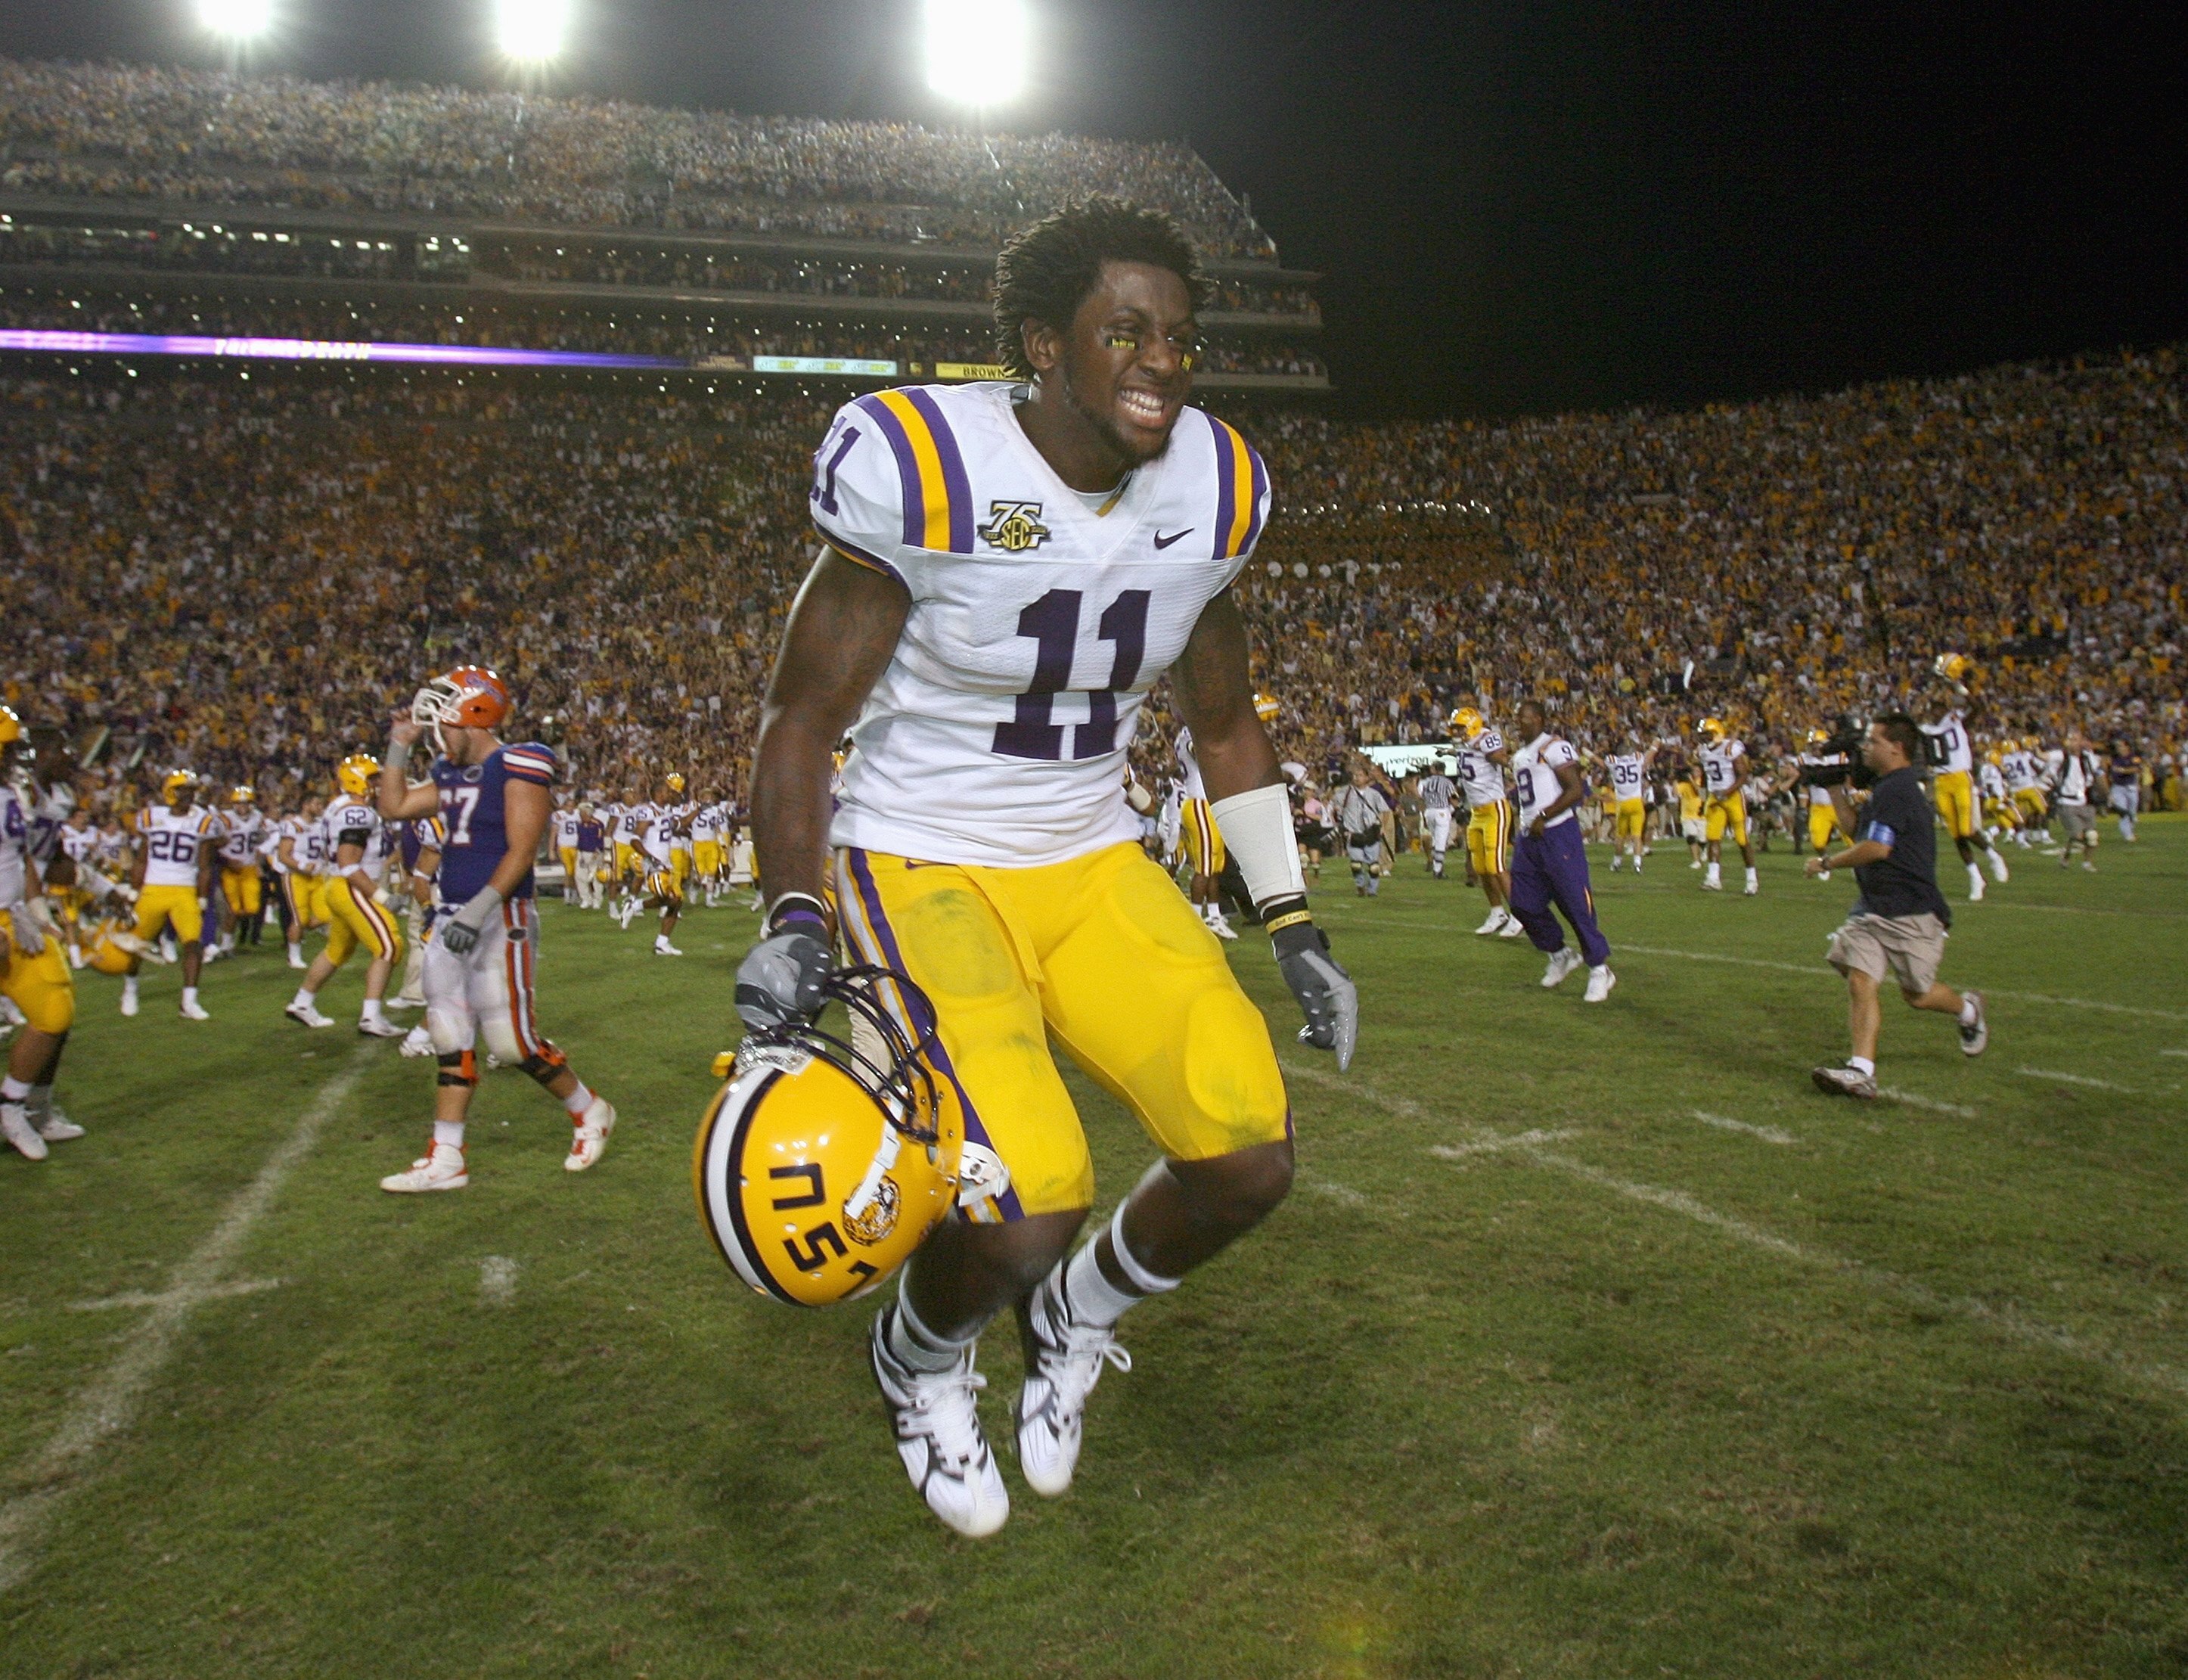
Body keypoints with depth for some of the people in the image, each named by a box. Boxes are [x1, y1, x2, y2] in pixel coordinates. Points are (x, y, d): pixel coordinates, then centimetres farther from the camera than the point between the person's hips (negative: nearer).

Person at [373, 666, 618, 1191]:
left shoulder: (518, 768, -12)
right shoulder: (451, 773, 14)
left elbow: (521, 852, -19)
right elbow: (394, 808, 25)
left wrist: (479, 909, -26)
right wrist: (399, 747, 17)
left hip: (499, 919, -8)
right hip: (452, 919, 9)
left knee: (513, 1042, -6)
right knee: (450, 1039, 9)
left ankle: (589, 1112, 17)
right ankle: (445, 1160, 14)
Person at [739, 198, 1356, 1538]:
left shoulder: (1209, 491, 0)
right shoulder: (921, 472, -17)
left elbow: (1226, 726, 13)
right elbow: (802, 721, -10)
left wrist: (1294, 928, 10)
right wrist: (794, 921, -25)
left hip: (1095, 865, 5)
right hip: (925, 865, -5)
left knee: (1252, 1160, -10)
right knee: (1021, 1219, -23)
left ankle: (1077, 1314, 23)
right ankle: (920, 1357, 16)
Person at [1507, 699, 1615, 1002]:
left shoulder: (1555, 748, -9)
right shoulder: (1520, 757, 19)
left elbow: (1576, 790, -17)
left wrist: (1543, 818, -19)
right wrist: (1526, 824, 19)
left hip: (1557, 833, -9)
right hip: (1529, 838, 9)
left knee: (1575, 902, -8)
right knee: (1524, 904, 8)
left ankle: (1599, 968, 1)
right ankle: (1559, 954, 26)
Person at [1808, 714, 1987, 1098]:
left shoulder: (1896, 789, -18)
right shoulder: (1886, 788, 16)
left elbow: (1876, 848, -23)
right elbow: (1855, 830, 24)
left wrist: (1826, 862, -11)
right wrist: (1837, 791, 15)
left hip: (1910, 912, -9)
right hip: (1874, 908, 9)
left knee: (1916, 994, 7)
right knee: (1859, 982, -6)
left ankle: (1969, 1011, 37)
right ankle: (1861, 1071, -11)